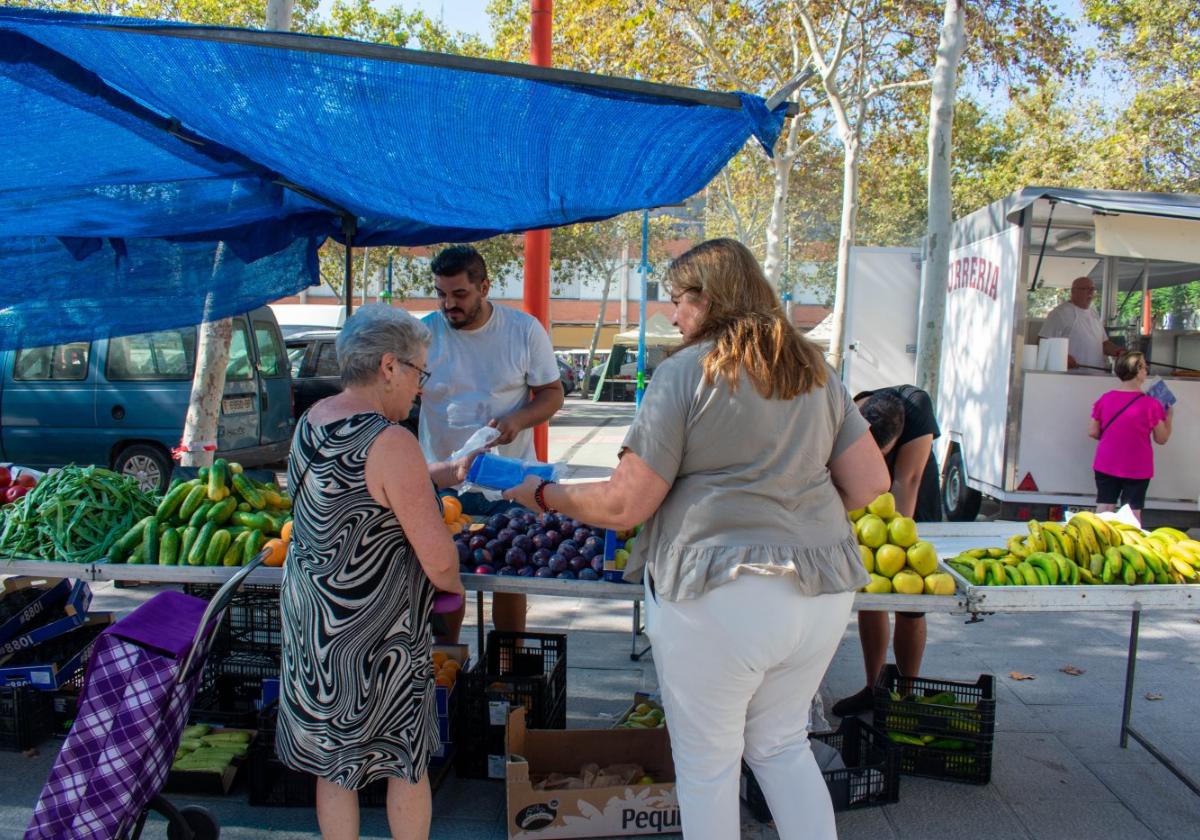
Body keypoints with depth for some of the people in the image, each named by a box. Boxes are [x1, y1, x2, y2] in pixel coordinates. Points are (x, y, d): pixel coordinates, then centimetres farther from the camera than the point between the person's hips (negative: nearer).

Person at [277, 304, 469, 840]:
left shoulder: (311, 421, 2)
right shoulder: (390, 443, -24)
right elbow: (439, 560, -25)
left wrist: (448, 474, 12)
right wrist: (452, 584, -3)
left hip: (307, 611, 8)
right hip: (375, 632, -7)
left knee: (333, 760, 21)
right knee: (406, 759, 15)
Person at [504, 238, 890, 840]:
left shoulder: (684, 373, -7)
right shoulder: (815, 371, 11)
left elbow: (623, 505, -9)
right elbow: (870, 484, 9)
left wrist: (544, 494, 7)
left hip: (718, 593, -6)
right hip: (823, 589, 7)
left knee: (706, 765, 12)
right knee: (782, 745, 25)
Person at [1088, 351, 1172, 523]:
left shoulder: (1105, 399, -4)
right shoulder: (1151, 405, -14)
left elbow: (1092, 432, 2)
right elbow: (1162, 438, -4)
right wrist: (1168, 416, 11)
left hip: (1106, 465, 3)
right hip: (1137, 469, -3)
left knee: (1103, 511, 8)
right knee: (1132, 514, 6)